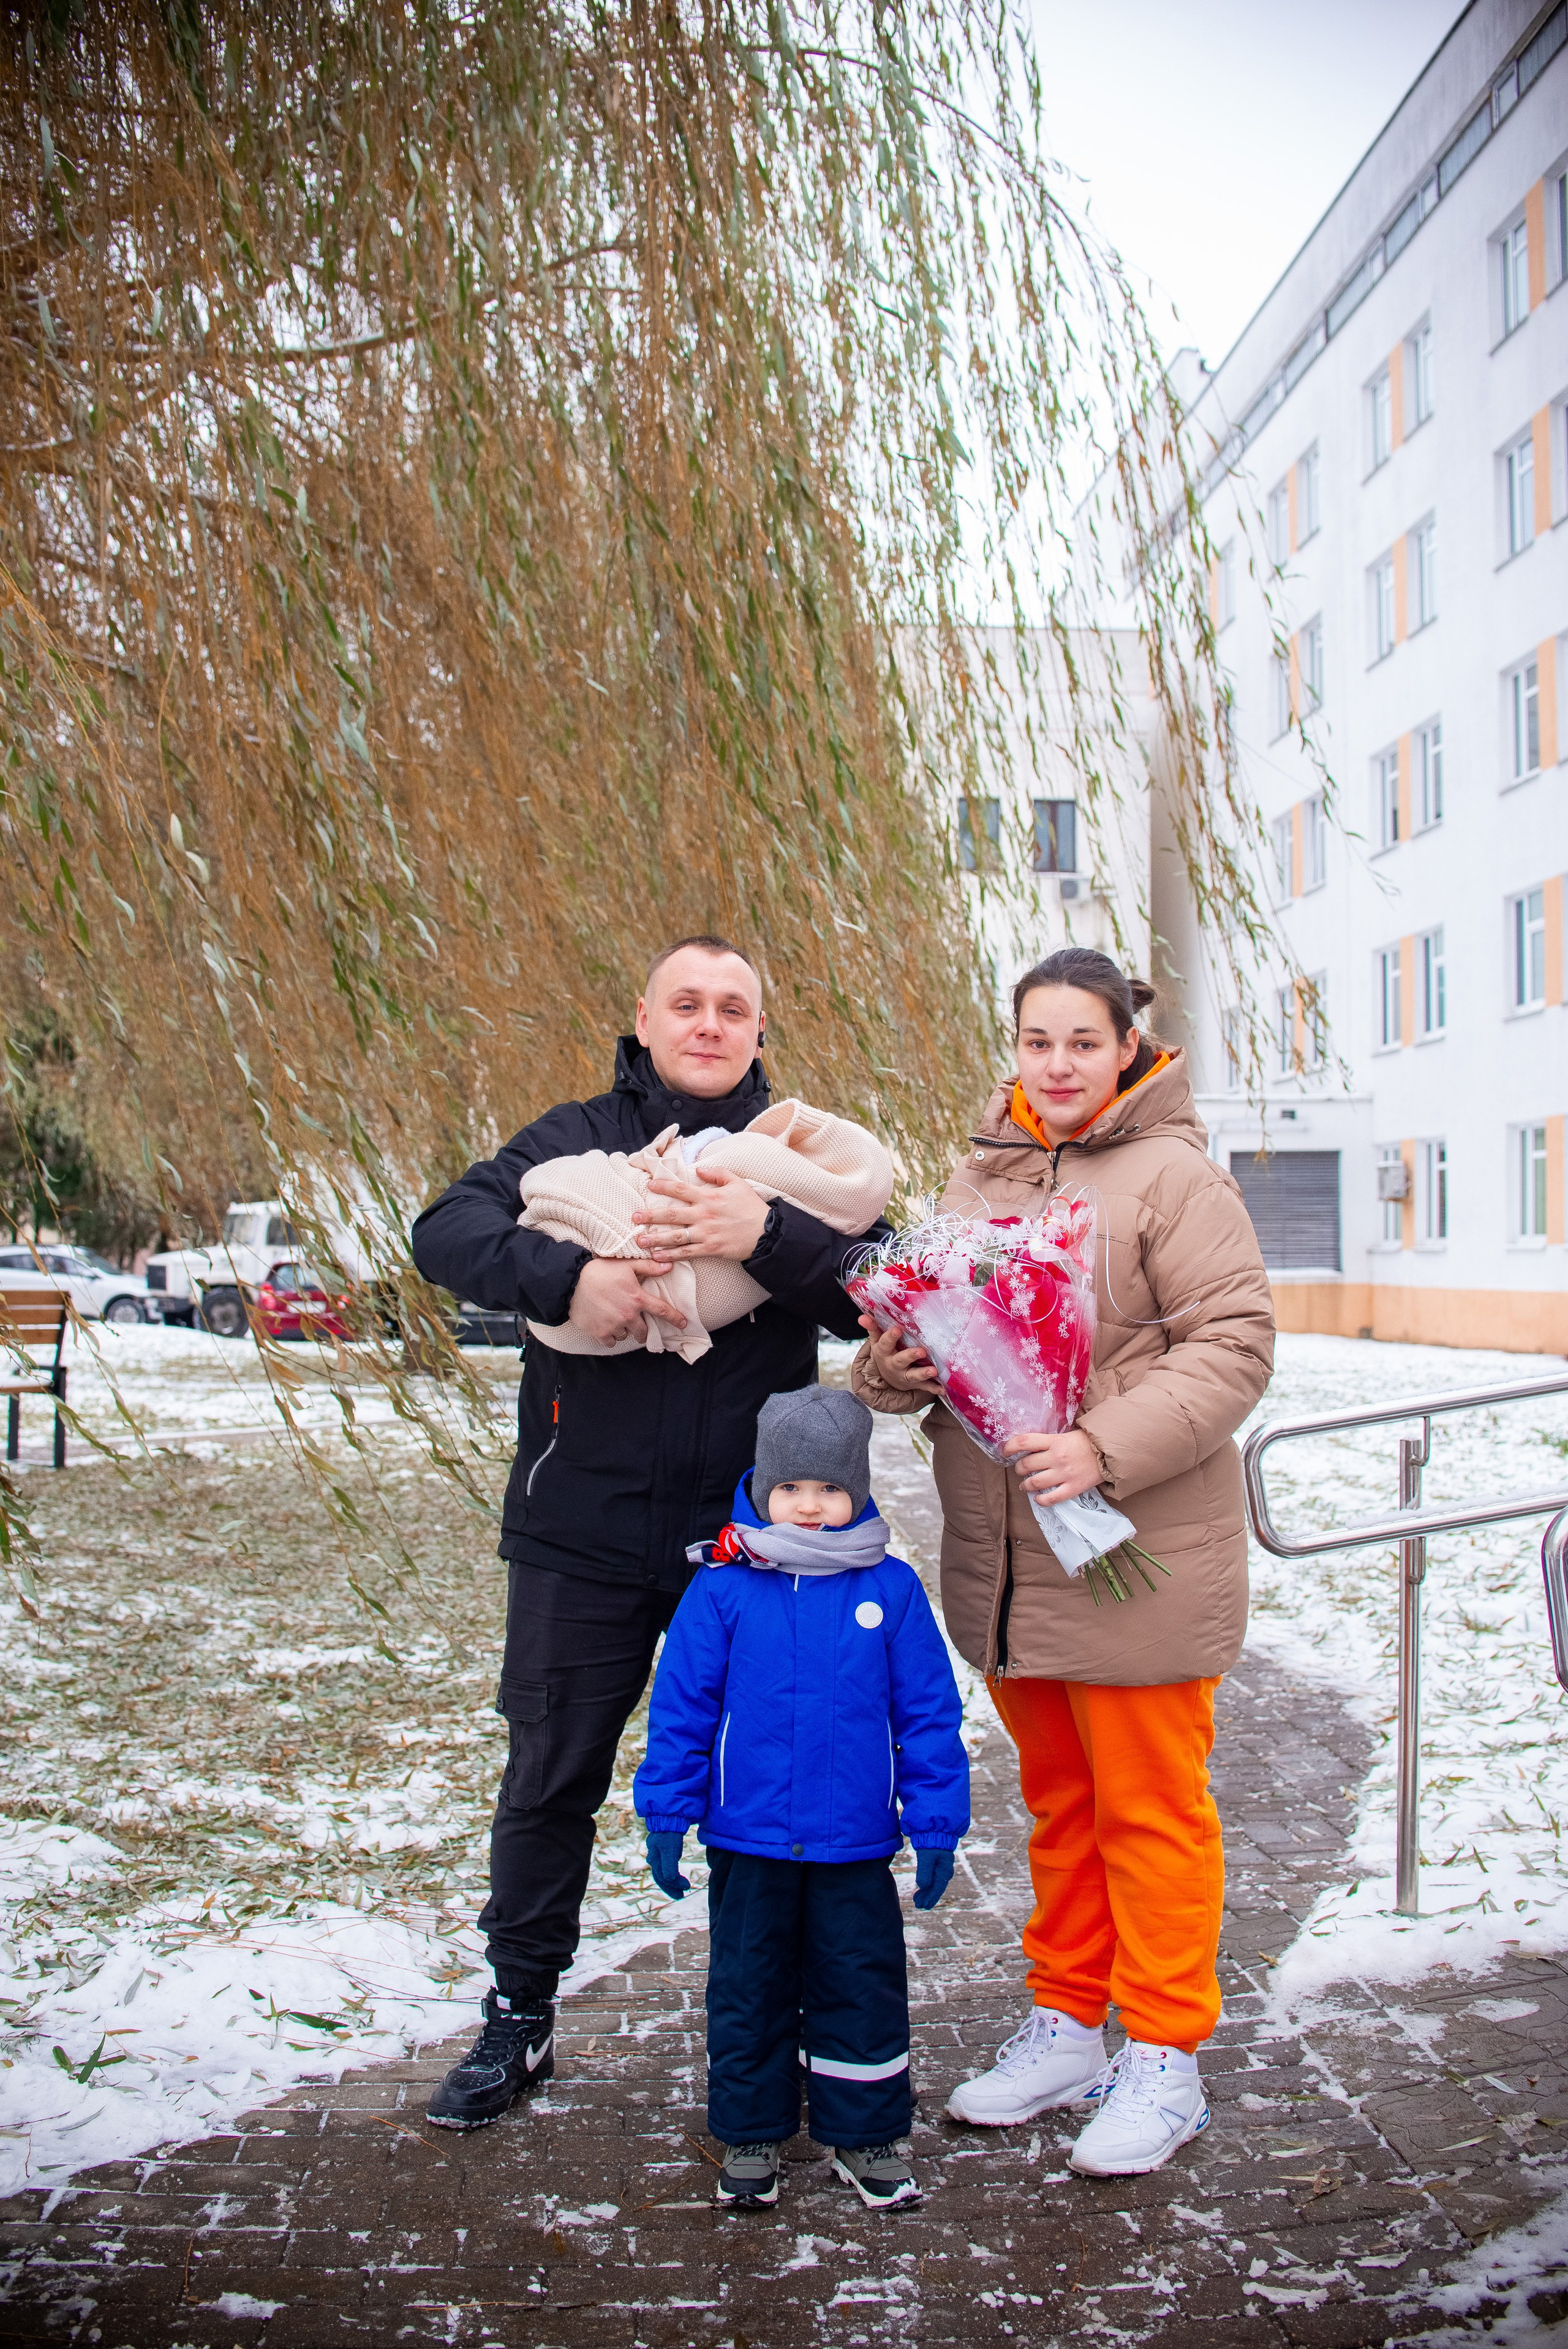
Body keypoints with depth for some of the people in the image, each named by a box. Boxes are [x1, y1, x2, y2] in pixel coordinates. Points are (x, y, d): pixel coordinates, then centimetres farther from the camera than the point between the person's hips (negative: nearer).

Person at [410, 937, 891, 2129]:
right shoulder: (577, 1137, 4)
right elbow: (446, 1229, -9)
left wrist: (767, 1235, -25)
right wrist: (566, 1274, -27)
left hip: (748, 1529, 0)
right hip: (582, 1529, 0)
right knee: (551, 1776, 12)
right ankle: (519, 2020, 31)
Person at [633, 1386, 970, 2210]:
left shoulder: (891, 1589, -6)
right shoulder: (722, 1591, -8)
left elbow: (929, 1712, 0)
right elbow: (680, 1708, -2)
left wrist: (935, 1824, 0)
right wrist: (666, 1815, -1)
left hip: (856, 1846, 0)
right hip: (747, 1843, 0)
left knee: (862, 1989, 12)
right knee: (748, 1990, 15)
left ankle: (865, 2133, 32)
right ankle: (750, 2134, 33)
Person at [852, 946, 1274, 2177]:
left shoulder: (1175, 1174, -9)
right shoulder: (978, 1177, 10)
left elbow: (1233, 1346, -14)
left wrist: (1107, 1448, -24)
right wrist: (893, 1367, -7)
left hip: (1138, 1557, -6)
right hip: (1003, 1557, 6)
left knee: (1149, 1805, 6)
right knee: (1058, 1799, 19)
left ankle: (1165, 2059, 23)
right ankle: (1066, 2027, 34)